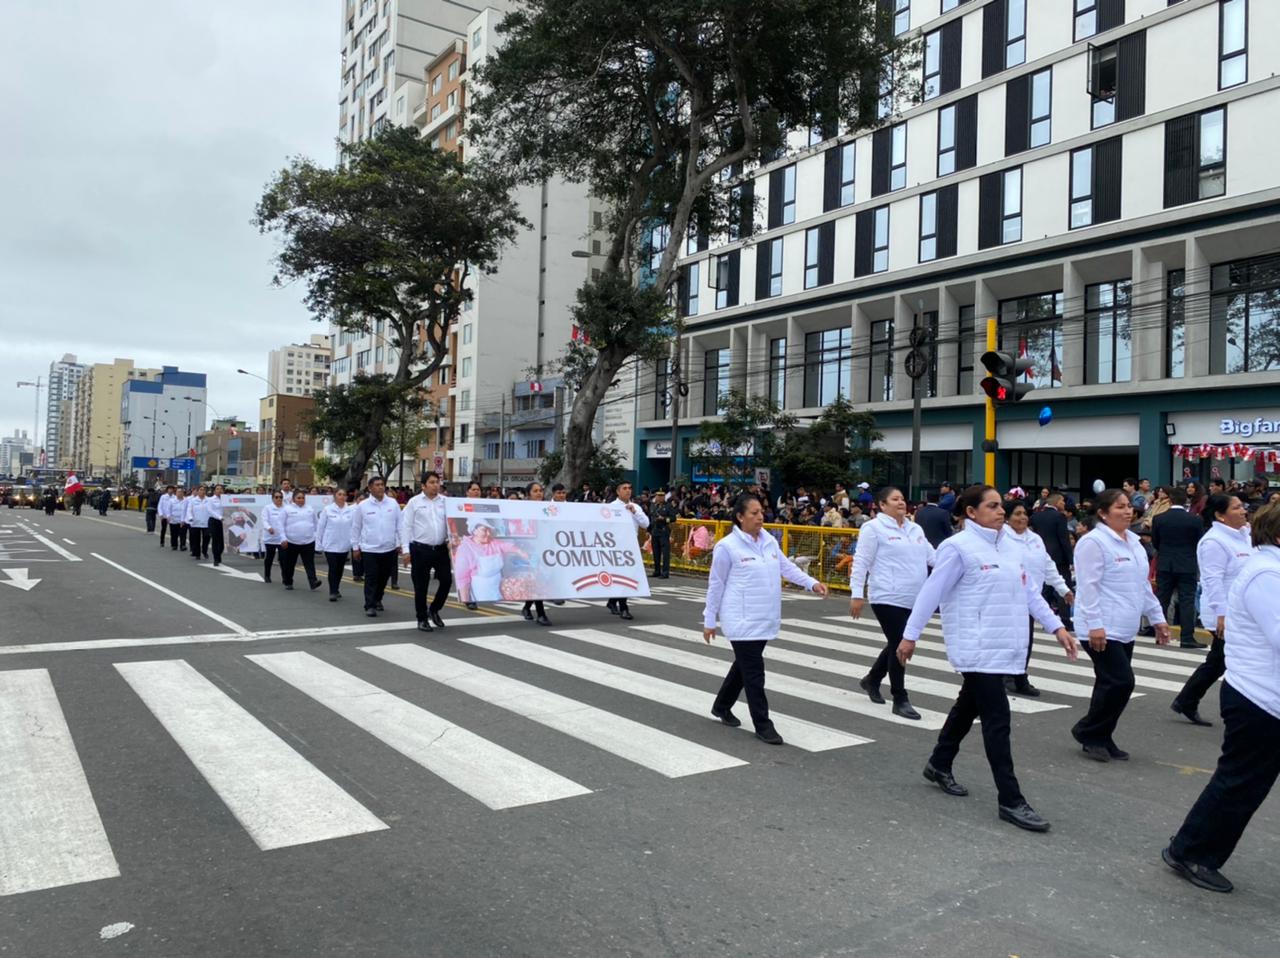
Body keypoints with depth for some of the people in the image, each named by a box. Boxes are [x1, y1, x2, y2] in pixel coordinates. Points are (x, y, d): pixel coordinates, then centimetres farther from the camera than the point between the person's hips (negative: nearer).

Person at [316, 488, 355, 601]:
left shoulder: (351, 510, -1)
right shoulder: (327, 510, -4)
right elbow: (320, 527, 0)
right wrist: (319, 544, 0)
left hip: (344, 545, 2)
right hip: (330, 545, -2)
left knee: (340, 569, 13)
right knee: (333, 569, -5)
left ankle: (336, 589, 29)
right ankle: (333, 592, 2)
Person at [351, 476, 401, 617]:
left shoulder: (393, 503, 1)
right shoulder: (362, 506, -3)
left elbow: (399, 524, 6)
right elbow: (356, 528, 4)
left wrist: (399, 543, 4)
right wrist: (355, 547, 5)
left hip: (389, 548, 3)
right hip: (369, 549, -2)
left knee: (383, 577, 14)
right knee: (371, 578, -3)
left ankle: (377, 600, 34)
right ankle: (370, 606, 3)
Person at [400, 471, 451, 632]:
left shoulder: (446, 501, 6)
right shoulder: (414, 502, 0)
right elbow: (406, 526, -1)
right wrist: (405, 550, -6)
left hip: (441, 549, 3)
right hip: (420, 549, -2)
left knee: (446, 580, 0)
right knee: (421, 586, 4)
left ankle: (434, 610, 24)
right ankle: (422, 619, 18)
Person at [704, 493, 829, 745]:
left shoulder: (769, 541, 7)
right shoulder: (727, 546, -12)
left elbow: (787, 567, 12)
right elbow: (716, 584, -7)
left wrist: (812, 583, -4)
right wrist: (709, 621, -3)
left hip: (765, 619, 7)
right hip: (742, 620, -7)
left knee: (745, 666, 19)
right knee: (753, 673, -4)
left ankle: (722, 706, 38)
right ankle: (763, 725, 6)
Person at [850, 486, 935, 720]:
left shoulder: (915, 529, 14)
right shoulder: (874, 528, -8)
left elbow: (932, 556, 20)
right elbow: (861, 562, -11)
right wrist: (856, 594, -15)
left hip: (913, 600, 7)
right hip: (888, 598, -7)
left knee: (897, 645, 17)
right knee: (899, 647, -4)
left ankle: (872, 680, 38)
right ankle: (900, 700, 7)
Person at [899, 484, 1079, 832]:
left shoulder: (1011, 547, 11)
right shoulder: (958, 547, -12)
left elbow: (1029, 591, 16)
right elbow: (932, 592, -11)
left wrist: (1056, 626, 9)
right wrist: (910, 635, -10)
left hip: (1005, 646, 8)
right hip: (977, 647, -8)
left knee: (969, 707, 20)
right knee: (997, 719, -7)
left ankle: (939, 765, 38)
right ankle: (1010, 800, -1)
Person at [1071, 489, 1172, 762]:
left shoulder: (1134, 542, 15)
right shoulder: (1094, 542, -13)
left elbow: (1143, 584, 22)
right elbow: (1089, 586, -18)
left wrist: (1157, 618, 20)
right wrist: (1094, 625, -22)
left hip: (1125, 629, 9)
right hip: (1103, 630, -9)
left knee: (1112, 684, 11)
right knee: (1120, 682, -11)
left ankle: (1100, 738, 22)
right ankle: (1087, 731, 5)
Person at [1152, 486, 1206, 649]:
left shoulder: (1159, 519, -4)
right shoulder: (1195, 520, -8)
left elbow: (1154, 543, 4)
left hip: (1164, 565, 2)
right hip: (1187, 565, -1)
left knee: (1162, 599, 9)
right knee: (1187, 600, 0)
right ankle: (1187, 637, -4)